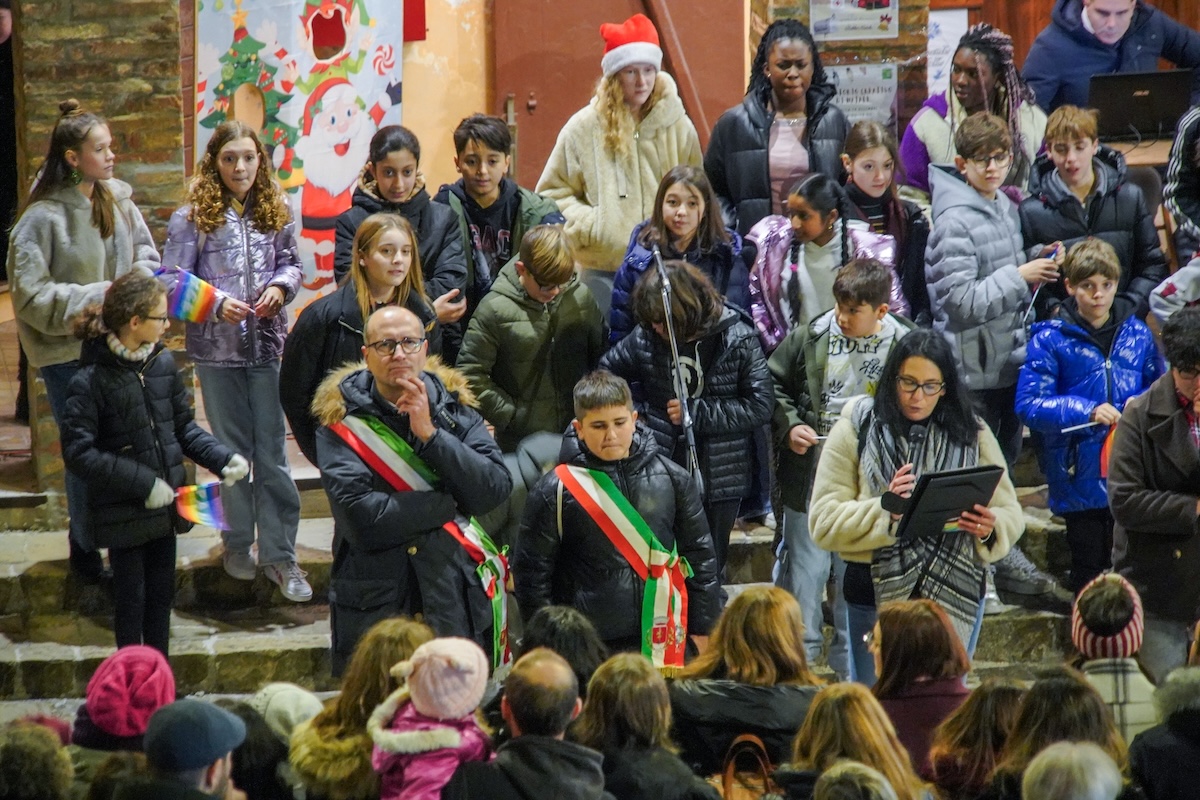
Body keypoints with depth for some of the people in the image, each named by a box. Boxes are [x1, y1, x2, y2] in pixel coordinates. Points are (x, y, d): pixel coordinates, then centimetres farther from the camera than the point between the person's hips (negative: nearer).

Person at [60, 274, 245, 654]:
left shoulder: (162, 363, -1)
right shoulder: (91, 381, -19)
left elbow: (183, 426, 9)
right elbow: (77, 453, -20)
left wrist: (222, 458, -8)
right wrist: (142, 482, -22)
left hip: (164, 507, 6)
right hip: (123, 515, -6)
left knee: (161, 595, 16)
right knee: (132, 600, 6)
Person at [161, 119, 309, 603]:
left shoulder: (275, 212, 3)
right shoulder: (193, 217, -5)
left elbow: (291, 263, 14)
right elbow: (173, 279, -7)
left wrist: (281, 286, -8)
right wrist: (216, 303, -19)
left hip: (268, 345, 1)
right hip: (217, 348, -1)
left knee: (272, 449, -1)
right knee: (231, 448, 10)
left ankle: (279, 553, 2)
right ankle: (237, 542, 23)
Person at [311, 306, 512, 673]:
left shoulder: (454, 409, 6)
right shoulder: (342, 421, -4)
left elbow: (496, 488, -8)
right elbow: (360, 517, -17)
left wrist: (430, 434, -15)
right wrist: (451, 505, -10)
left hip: (457, 602, 2)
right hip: (375, 606, -2)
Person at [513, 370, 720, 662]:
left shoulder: (672, 479, 6)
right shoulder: (555, 491, -2)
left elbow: (700, 556, 12)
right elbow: (530, 571, 2)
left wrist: (705, 628, 10)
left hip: (664, 643, 2)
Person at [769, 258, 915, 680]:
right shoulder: (810, 337, -3)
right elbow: (773, 382, 10)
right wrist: (789, 425, -4)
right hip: (810, 475, 1)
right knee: (805, 569, 7)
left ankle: (849, 665, 22)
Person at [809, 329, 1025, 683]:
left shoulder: (972, 434, 7)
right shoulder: (855, 432, 0)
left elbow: (1011, 516, 5)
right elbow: (824, 523, -7)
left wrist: (989, 529, -18)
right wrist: (886, 511, -23)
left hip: (956, 597, 2)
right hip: (877, 596, -2)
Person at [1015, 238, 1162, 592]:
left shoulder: (1137, 334, 7)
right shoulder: (1051, 339, -4)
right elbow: (1029, 404, -10)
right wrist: (1087, 412, -21)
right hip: (1080, 477, -3)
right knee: (1090, 567, 6)